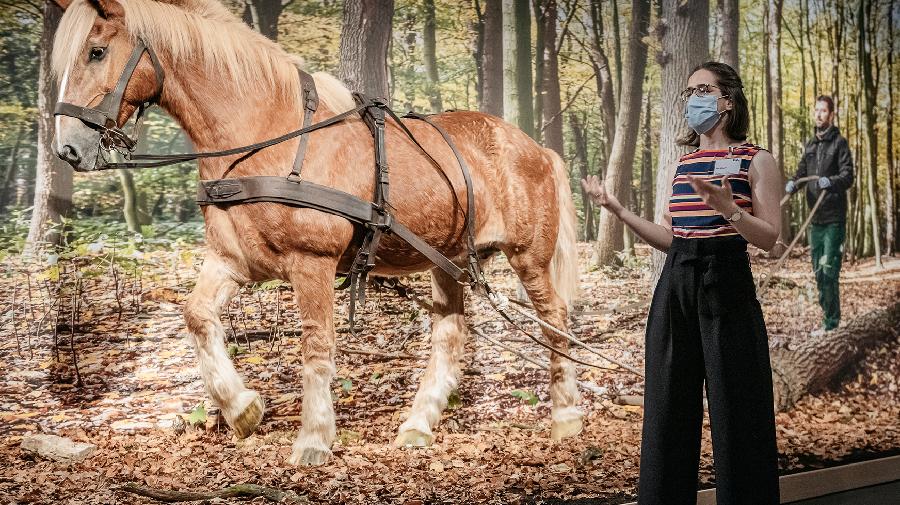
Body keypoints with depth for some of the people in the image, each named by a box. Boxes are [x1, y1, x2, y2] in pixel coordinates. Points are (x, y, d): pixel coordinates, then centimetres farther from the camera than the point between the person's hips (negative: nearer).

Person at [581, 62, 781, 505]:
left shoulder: (755, 161, -1)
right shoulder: (681, 165, 16)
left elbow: (769, 238, -8)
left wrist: (728, 208, -25)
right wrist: (618, 210, 9)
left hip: (726, 285, -5)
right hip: (675, 286, 6)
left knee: (736, 416, -2)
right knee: (669, 413, 9)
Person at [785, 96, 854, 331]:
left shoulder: (839, 142, -3)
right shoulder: (810, 145, 17)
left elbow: (848, 176, -10)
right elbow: (801, 171, 16)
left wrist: (831, 181, -30)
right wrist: (792, 183, -7)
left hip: (834, 218, -7)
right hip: (815, 219, 7)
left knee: (829, 271, -10)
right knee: (818, 272, 10)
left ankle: (832, 323, -5)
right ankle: (827, 318, 19)